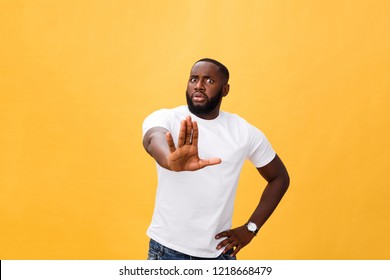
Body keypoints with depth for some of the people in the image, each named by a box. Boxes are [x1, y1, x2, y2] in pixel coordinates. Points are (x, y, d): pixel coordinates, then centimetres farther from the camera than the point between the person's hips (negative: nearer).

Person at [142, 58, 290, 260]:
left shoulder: (245, 131, -1)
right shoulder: (166, 118, -8)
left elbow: (279, 178, 11)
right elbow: (154, 140, -32)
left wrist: (250, 228, 1)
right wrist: (172, 162, -57)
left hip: (219, 252, 2)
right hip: (169, 249, -2)